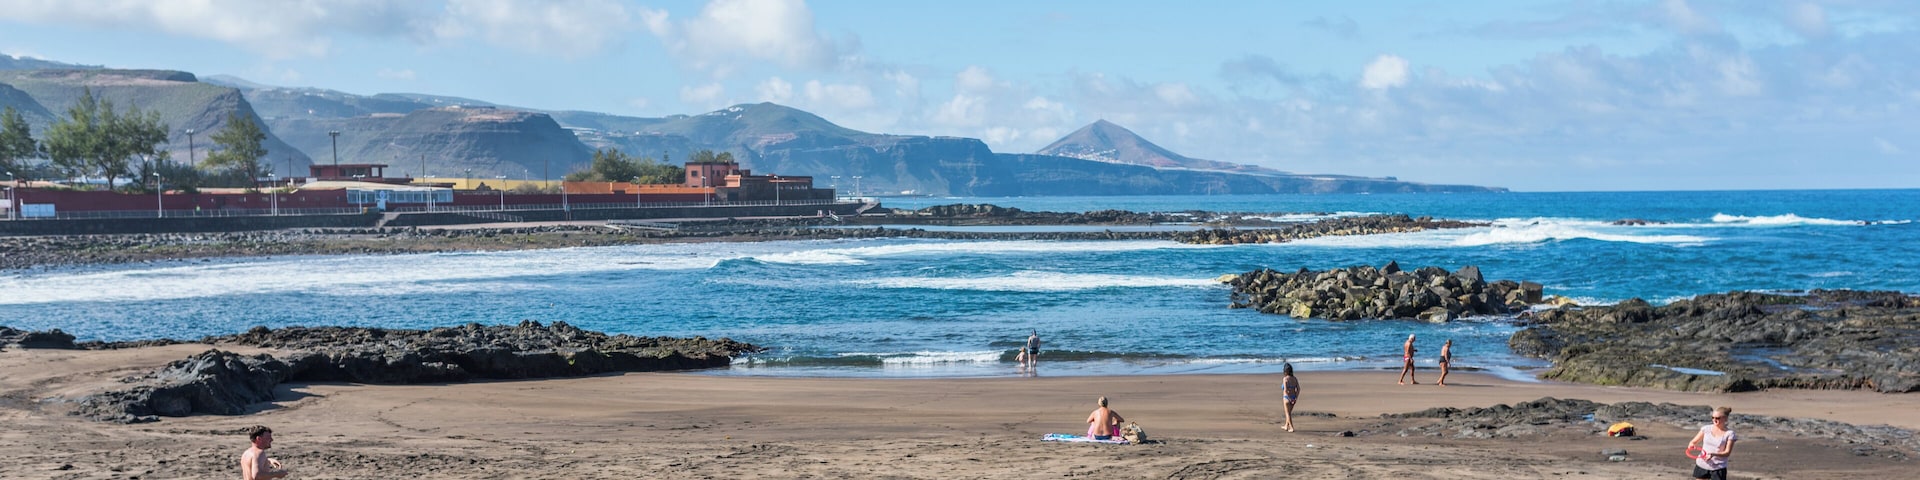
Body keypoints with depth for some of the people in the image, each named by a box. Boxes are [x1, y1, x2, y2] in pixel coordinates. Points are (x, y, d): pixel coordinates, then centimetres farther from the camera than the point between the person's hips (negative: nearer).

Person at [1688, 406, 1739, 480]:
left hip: (1718, 468, -3)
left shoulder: (1729, 434, -7)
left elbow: (1727, 453, -14)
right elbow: (1693, 442, 6)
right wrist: (1691, 445, -20)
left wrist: (1713, 454, -32)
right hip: (1701, 465, 3)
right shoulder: (1706, 428, 1)